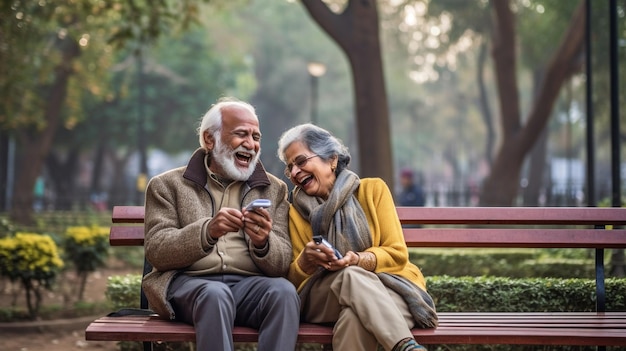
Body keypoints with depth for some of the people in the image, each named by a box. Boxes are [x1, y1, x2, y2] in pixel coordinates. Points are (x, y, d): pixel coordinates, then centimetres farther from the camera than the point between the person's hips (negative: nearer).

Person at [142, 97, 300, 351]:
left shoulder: (274, 189, 19)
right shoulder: (168, 185, 13)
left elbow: (282, 264, 10)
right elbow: (155, 252, -1)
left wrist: (263, 243, -15)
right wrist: (207, 231, -18)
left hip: (250, 283, 2)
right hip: (189, 282, -2)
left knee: (284, 291, -32)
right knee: (215, 294, -37)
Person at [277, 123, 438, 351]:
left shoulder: (373, 189, 9)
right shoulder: (297, 211, 14)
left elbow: (397, 254, 2)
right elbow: (294, 279, 10)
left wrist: (360, 260, -18)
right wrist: (306, 260, -14)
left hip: (386, 285, -1)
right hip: (323, 296, 2)